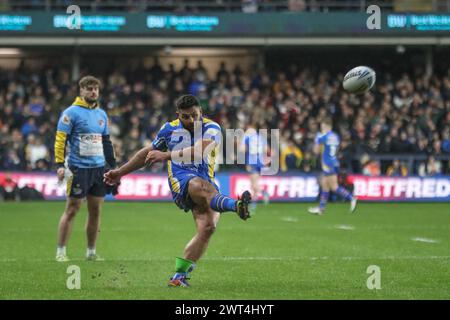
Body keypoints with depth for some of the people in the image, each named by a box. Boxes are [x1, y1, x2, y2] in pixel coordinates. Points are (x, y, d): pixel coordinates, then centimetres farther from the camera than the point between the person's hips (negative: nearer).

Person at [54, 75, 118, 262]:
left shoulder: (101, 114, 14)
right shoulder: (71, 113, -6)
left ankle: (91, 252, 15)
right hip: (79, 168, -6)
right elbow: (60, 140, -10)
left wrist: (113, 166, 18)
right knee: (71, 210, -3)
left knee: (95, 211, 7)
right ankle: (61, 252, 3)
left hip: (99, 168, 6)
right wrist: (60, 165, -17)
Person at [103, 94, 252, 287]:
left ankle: (180, 275, -11)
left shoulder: (211, 128, 1)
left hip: (207, 182, 1)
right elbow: (148, 153, 29)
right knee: (201, 186, -37)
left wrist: (167, 155, -28)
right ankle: (235, 205, -68)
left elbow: (199, 151, -21)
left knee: (207, 227, -20)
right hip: (180, 182, 0)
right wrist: (120, 172, 33)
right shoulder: (169, 129, 13)